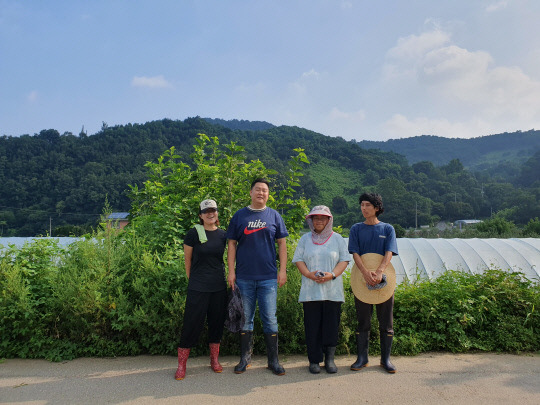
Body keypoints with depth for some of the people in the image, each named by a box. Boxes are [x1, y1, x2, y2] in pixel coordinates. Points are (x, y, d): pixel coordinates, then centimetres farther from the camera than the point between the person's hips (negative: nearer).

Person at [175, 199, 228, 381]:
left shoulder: (223, 235, 5)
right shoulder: (194, 233, -6)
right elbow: (188, 260, 3)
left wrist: (228, 276, 14)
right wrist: (193, 279, 7)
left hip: (219, 286, 4)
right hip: (198, 288, -4)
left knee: (217, 321, 12)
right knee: (192, 322, -1)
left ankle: (214, 359, 28)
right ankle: (181, 364, 14)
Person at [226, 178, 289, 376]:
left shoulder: (274, 216, 6)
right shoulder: (239, 215, 5)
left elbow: (282, 243, 7)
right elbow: (232, 244, 5)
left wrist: (282, 270, 0)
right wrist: (231, 271, -1)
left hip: (268, 277, 0)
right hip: (244, 277, 1)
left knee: (270, 319, 4)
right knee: (245, 318, 10)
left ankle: (273, 360, 18)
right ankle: (245, 358, 25)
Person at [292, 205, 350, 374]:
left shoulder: (337, 238, 9)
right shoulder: (305, 238, 11)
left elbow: (344, 260, 4)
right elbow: (298, 259, 6)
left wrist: (332, 274, -13)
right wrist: (309, 274, -12)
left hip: (332, 290, 0)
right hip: (310, 290, 0)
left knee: (331, 325, 3)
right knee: (312, 325, 2)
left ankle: (329, 359, 18)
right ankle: (314, 360, 14)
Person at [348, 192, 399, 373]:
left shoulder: (387, 229, 5)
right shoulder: (356, 229, 5)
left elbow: (389, 253, -7)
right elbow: (355, 253, -5)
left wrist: (379, 272, -26)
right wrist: (366, 273, -22)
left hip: (384, 280, 0)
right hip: (362, 279, 0)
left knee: (386, 322, 7)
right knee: (363, 321, 7)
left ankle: (386, 359, 20)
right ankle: (362, 358, 18)